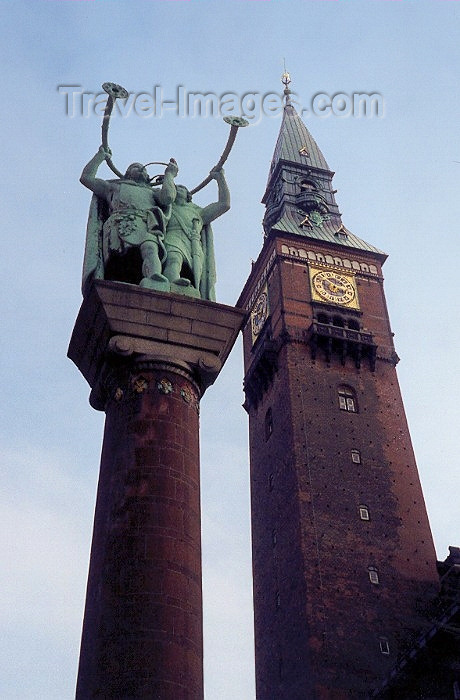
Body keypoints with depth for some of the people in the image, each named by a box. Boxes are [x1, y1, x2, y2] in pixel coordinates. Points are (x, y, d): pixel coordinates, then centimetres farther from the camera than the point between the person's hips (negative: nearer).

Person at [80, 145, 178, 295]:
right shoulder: (115, 187, 45)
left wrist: (169, 174, 36)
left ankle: (154, 280, -68)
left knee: (150, 248, -38)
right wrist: (101, 155, 49)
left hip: (149, 225, -1)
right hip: (119, 223, 1)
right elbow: (86, 177, 38)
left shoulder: (154, 192, 43)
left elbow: (168, 197, 18)